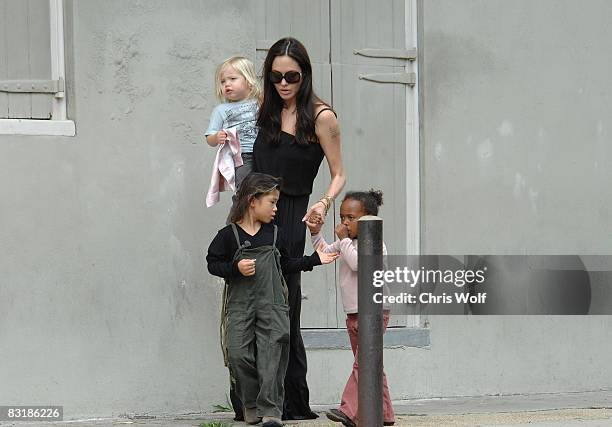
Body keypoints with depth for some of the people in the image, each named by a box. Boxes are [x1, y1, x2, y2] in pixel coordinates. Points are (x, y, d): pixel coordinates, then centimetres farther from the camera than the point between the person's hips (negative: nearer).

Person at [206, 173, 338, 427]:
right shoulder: (229, 235, -2)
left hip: (272, 305, 2)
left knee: (272, 355, -6)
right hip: (240, 305, -2)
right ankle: (251, 405, 13)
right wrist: (236, 268, -17)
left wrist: (315, 260, 14)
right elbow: (213, 263, -1)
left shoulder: (274, 234, 10)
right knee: (238, 354, -7)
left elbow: (286, 265, 19)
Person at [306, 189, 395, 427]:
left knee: (363, 362, -16)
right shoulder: (348, 243, 15)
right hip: (354, 313, 10)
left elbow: (356, 262, -26)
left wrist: (343, 239, -16)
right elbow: (325, 252, 26)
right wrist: (315, 233, 10)